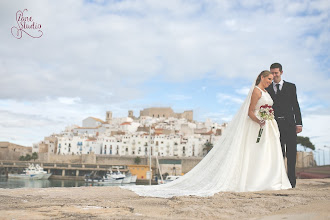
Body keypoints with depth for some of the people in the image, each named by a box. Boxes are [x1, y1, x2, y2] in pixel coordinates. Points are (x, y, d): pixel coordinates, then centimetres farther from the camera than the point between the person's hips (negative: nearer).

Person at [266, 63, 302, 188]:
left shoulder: (291, 87, 10)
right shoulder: (267, 89, 11)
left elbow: (295, 106, 7)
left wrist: (299, 123, -1)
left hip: (289, 124, -1)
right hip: (275, 125, 1)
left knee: (291, 154, -1)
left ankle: (291, 181, 4)